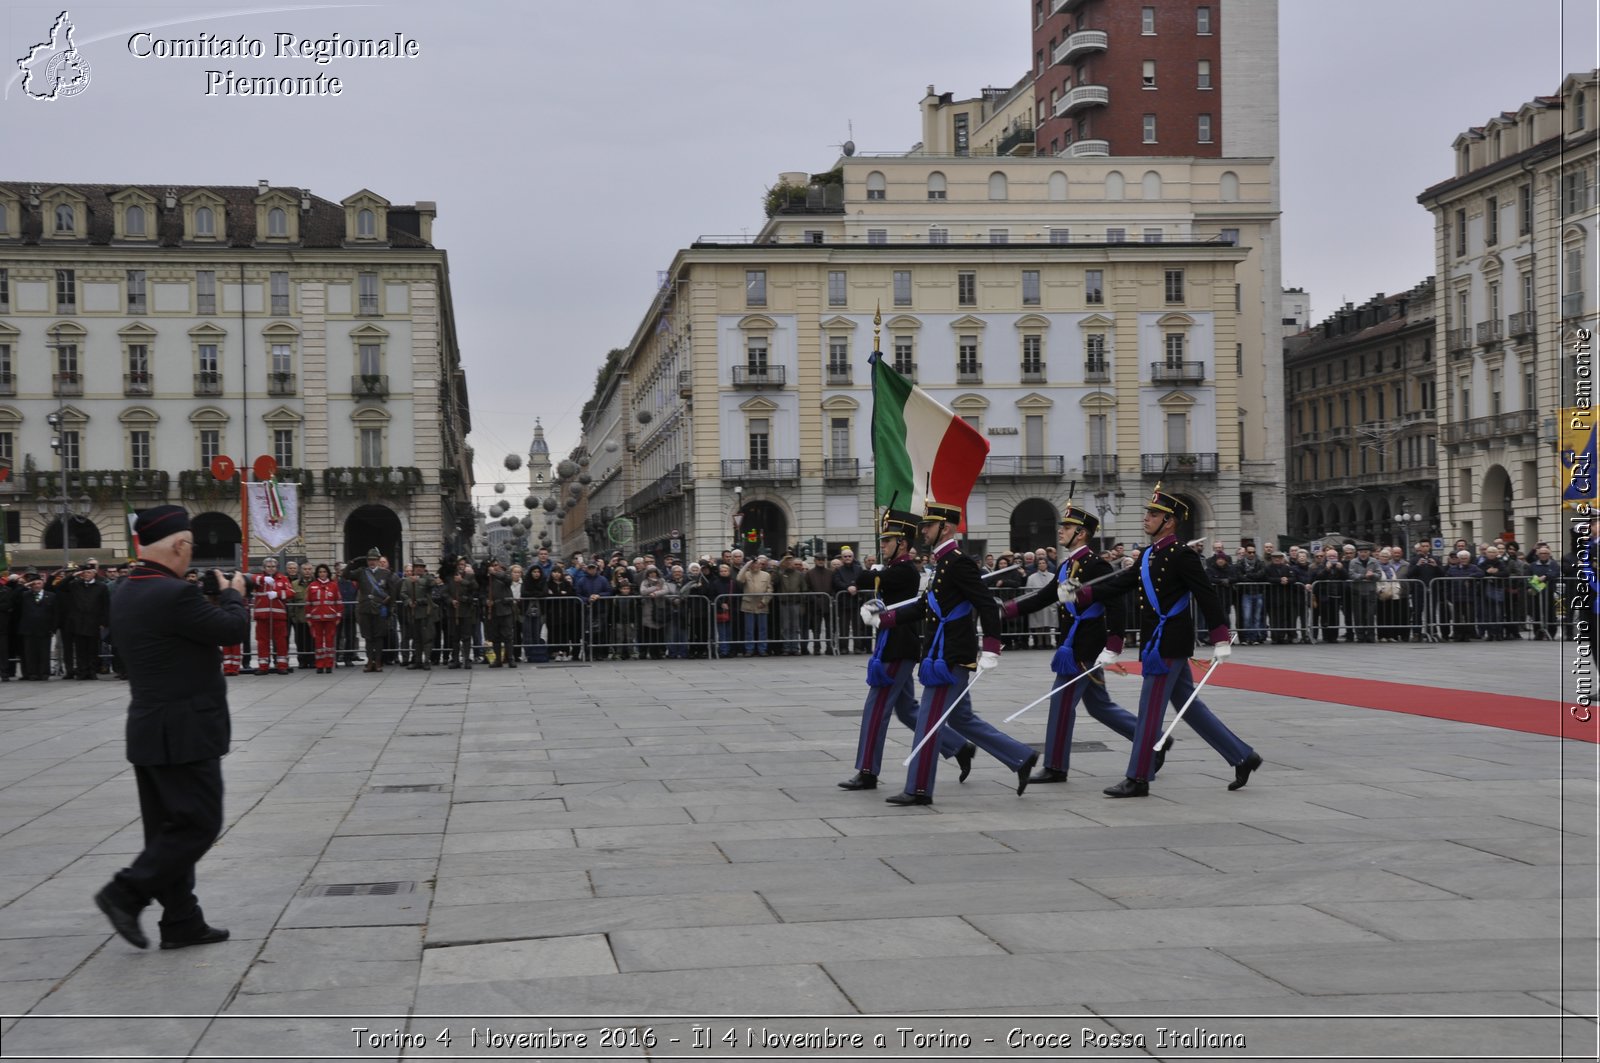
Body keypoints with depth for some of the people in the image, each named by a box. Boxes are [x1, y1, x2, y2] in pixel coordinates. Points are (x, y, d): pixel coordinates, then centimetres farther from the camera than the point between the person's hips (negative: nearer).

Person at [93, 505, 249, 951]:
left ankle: (182, 922, 16)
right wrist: (233, 593, 5)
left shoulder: (126, 597, 10)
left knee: (169, 829, 12)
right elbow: (234, 629, -13)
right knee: (199, 824, -2)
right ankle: (126, 894, -5)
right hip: (185, 733, -10)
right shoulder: (175, 594, -20)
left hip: (149, 730, 10)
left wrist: (214, 597, 15)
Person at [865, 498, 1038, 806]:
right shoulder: (943, 562, 14)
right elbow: (923, 607, 17)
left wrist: (990, 652, -25)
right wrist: (881, 618, 9)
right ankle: (1022, 759, 22)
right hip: (946, 656, 10)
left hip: (950, 659, -10)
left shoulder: (958, 562, -16)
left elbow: (988, 606, -20)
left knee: (928, 720, -3)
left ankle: (919, 790, 6)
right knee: (962, 718, 16)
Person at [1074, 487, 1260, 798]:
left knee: (1150, 710, -4)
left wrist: (1221, 640, -17)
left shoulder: (1181, 556, -13)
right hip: (1158, 641, 9)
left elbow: (1206, 596, -15)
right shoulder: (1149, 555, 13)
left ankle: (1138, 779, 3)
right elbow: (1120, 583, 12)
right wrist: (1081, 595, 2)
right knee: (1189, 706, 14)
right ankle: (1243, 757, 21)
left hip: (1168, 644, -9)